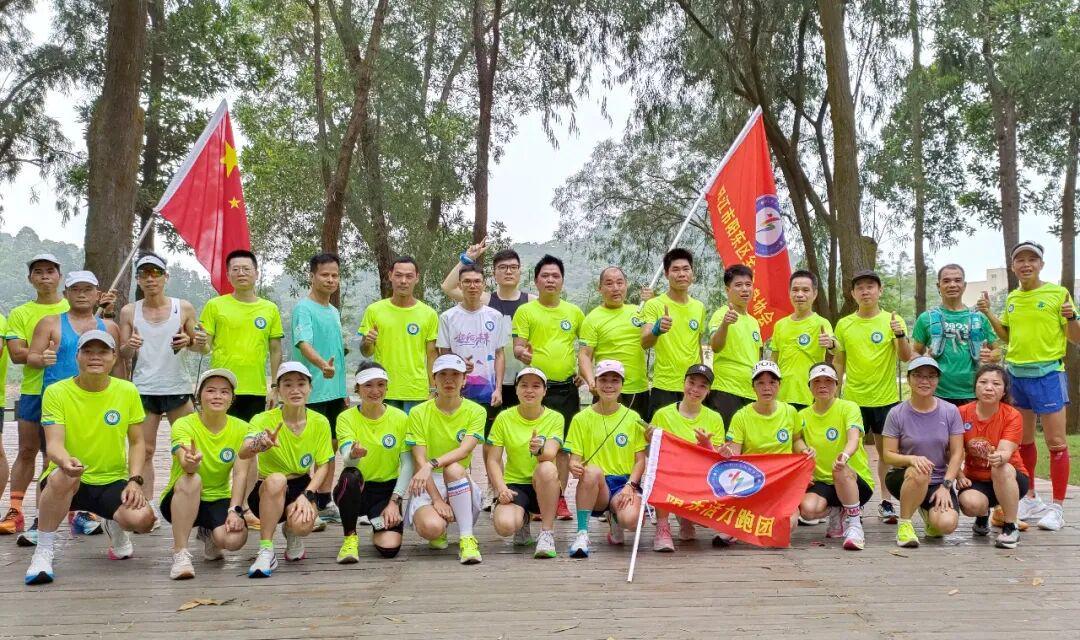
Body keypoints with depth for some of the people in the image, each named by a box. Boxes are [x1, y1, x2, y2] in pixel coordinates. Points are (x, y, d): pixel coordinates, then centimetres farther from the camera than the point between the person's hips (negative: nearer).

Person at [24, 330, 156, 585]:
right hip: (68, 483, -2)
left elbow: (136, 442, 7)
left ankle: (114, 527, 14)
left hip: (113, 482, 2)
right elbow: (53, 444, -16)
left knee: (142, 519, -27)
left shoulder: (128, 391, 0)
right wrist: (65, 461, -40)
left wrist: (134, 480, -8)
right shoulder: (56, 393, -7)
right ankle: (43, 553, -18)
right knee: (63, 476, -39)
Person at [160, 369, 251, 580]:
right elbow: (186, 465, -32)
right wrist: (190, 462, -56)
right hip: (179, 500, -2)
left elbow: (240, 473, -12)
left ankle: (209, 534, 12)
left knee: (234, 539, -27)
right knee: (191, 480, -36)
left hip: (219, 500, 2)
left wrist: (234, 510, -25)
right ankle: (180, 554, -25)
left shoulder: (241, 429, -6)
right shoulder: (184, 424, -14)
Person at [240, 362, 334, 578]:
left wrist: (307, 495, -20)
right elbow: (243, 453, -32)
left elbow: (323, 466, -3)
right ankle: (266, 551, -23)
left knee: (303, 524, -31)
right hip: (267, 492, -1)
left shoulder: (320, 422, -7)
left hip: (302, 486, 1)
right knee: (276, 479, -36)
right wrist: (259, 445, -55)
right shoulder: (264, 419, -14)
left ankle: (292, 533, 10)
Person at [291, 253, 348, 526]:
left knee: (330, 445, 12)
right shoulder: (303, 308, -9)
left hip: (335, 391, 8)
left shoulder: (334, 312, 16)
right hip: (312, 391, -8)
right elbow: (303, 344, -25)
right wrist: (322, 364, -44)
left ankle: (324, 504, 21)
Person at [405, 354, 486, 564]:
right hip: (428, 485, 0)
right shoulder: (419, 413, -3)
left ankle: (467, 539, -26)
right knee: (431, 527, -32)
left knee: (453, 468, -35)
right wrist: (437, 499, -21)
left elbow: (464, 450, -18)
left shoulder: (475, 411, -2)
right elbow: (419, 460, -10)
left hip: (460, 484, 1)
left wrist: (432, 464, -35)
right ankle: (439, 532, 8)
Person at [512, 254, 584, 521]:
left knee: (563, 444, 6)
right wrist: (522, 353, -28)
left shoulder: (574, 312, 11)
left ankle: (560, 498, 15)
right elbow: (517, 346, -5)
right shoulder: (525, 311, 1)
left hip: (567, 388, 3)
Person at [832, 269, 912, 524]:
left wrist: (900, 335, -23)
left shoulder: (892, 321, 0)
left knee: (886, 451, 6)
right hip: (853, 399, 1)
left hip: (886, 398, -1)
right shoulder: (843, 324, 5)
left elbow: (906, 358, -6)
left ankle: (886, 501, 16)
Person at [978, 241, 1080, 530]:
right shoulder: (1012, 298, 8)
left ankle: (1056, 507, 5)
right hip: (1015, 375, 6)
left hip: (1047, 375, -5)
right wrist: (988, 314, 9)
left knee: (1056, 442, -2)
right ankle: (1030, 498, 25)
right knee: (1023, 441, 13)